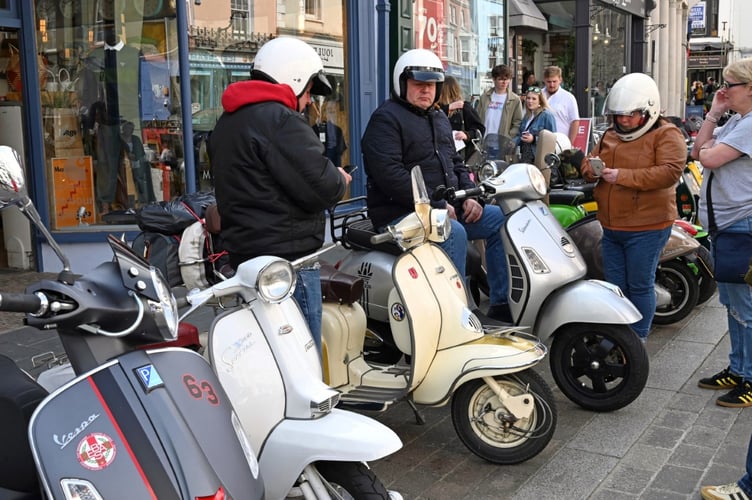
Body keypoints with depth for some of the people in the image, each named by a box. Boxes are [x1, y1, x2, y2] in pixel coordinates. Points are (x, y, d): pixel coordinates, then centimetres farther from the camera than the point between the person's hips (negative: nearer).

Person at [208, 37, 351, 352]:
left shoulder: (228, 121, 17)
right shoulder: (280, 120, -14)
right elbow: (318, 184, -20)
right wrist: (340, 181, 2)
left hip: (245, 253, 10)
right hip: (287, 257, -10)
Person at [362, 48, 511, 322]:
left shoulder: (438, 117, 21)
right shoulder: (386, 118, -8)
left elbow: (455, 162, 26)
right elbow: (389, 174, -20)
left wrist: (469, 195, 5)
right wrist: (436, 205, -21)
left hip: (446, 207, 9)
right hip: (401, 214, -9)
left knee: (501, 219, 0)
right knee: (454, 233, -33)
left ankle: (502, 302, 3)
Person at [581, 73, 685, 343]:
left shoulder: (667, 135, -7)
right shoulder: (611, 136, 14)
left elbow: (669, 172, -21)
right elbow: (591, 161, 18)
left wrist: (623, 176, -25)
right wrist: (589, 168, -9)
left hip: (646, 229, -6)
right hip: (611, 227, 7)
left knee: (640, 286, 3)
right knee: (615, 285, 15)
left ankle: (638, 338, 18)